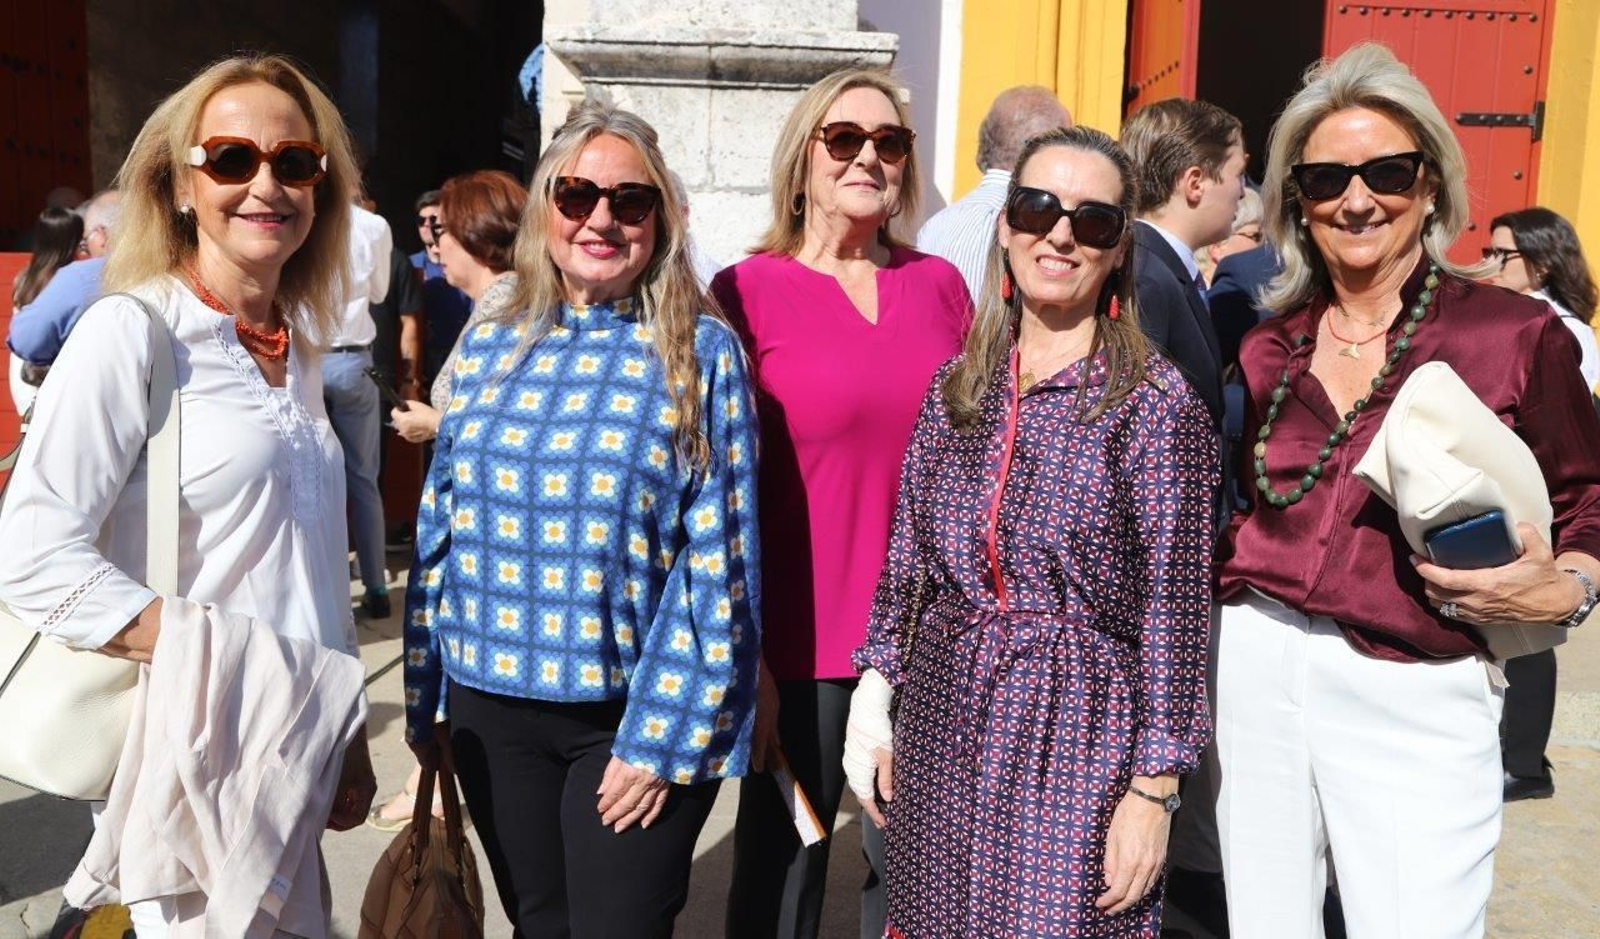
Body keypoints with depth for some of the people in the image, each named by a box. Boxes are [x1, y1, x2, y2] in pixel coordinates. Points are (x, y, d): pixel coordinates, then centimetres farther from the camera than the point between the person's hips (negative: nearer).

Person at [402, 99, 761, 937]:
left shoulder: (701, 352, -8)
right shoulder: (488, 347, 4)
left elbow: (718, 562, -11)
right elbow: (440, 535, 8)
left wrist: (662, 738, -14)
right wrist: (424, 701, 8)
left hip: (633, 714, -4)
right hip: (494, 709, 4)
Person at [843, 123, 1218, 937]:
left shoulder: (1157, 402, -8)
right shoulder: (955, 387, 6)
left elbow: (1174, 605, -9)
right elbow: (905, 563, 10)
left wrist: (1153, 788, -10)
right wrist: (875, 698, 7)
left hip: (1075, 743, -4)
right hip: (941, 725, 5)